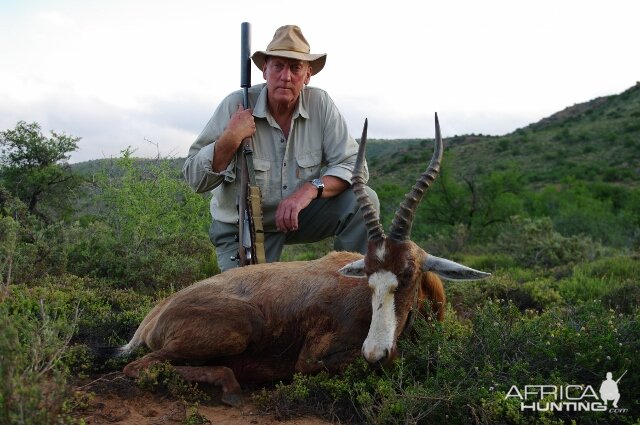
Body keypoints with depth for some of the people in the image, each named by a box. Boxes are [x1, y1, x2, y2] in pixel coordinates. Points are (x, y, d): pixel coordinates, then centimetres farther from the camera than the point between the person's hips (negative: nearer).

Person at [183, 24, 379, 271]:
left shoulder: (320, 104, -12)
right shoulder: (236, 106, -16)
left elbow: (353, 165, -14)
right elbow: (195, 179, -13)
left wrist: (310, 189, -32)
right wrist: (231, 139, -30)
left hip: (298, 216, 2)